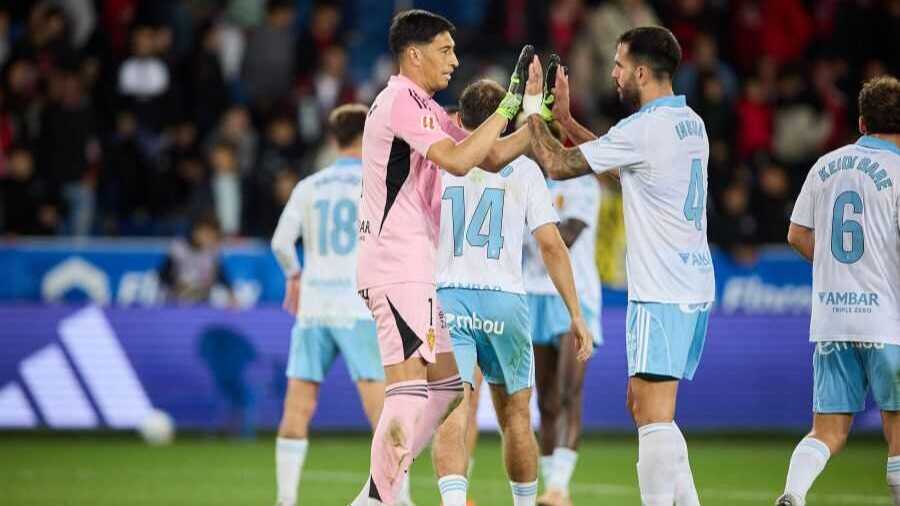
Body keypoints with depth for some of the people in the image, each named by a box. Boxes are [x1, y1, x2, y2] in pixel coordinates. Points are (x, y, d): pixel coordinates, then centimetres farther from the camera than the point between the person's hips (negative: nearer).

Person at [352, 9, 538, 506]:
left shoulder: (423, 107, 20)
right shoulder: (401, 101, -12)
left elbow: (490, 157, 21)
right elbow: (457, 160, -23)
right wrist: (509, 106, -17)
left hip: (417, 270, 11)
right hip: (397, 268, -11)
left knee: (446, 386, 12)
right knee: (409, 391, -15)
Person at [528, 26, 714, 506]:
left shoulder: (644, 129, -15)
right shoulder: (690, 123, 13)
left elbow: (558, 165, -9)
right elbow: (616, 157, 26)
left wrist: (533, 113, 4)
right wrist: (564, 118, 21)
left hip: (662, 293, -9)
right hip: (694, 285, 9)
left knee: (654, 415, -11)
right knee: (643, 405, 15)